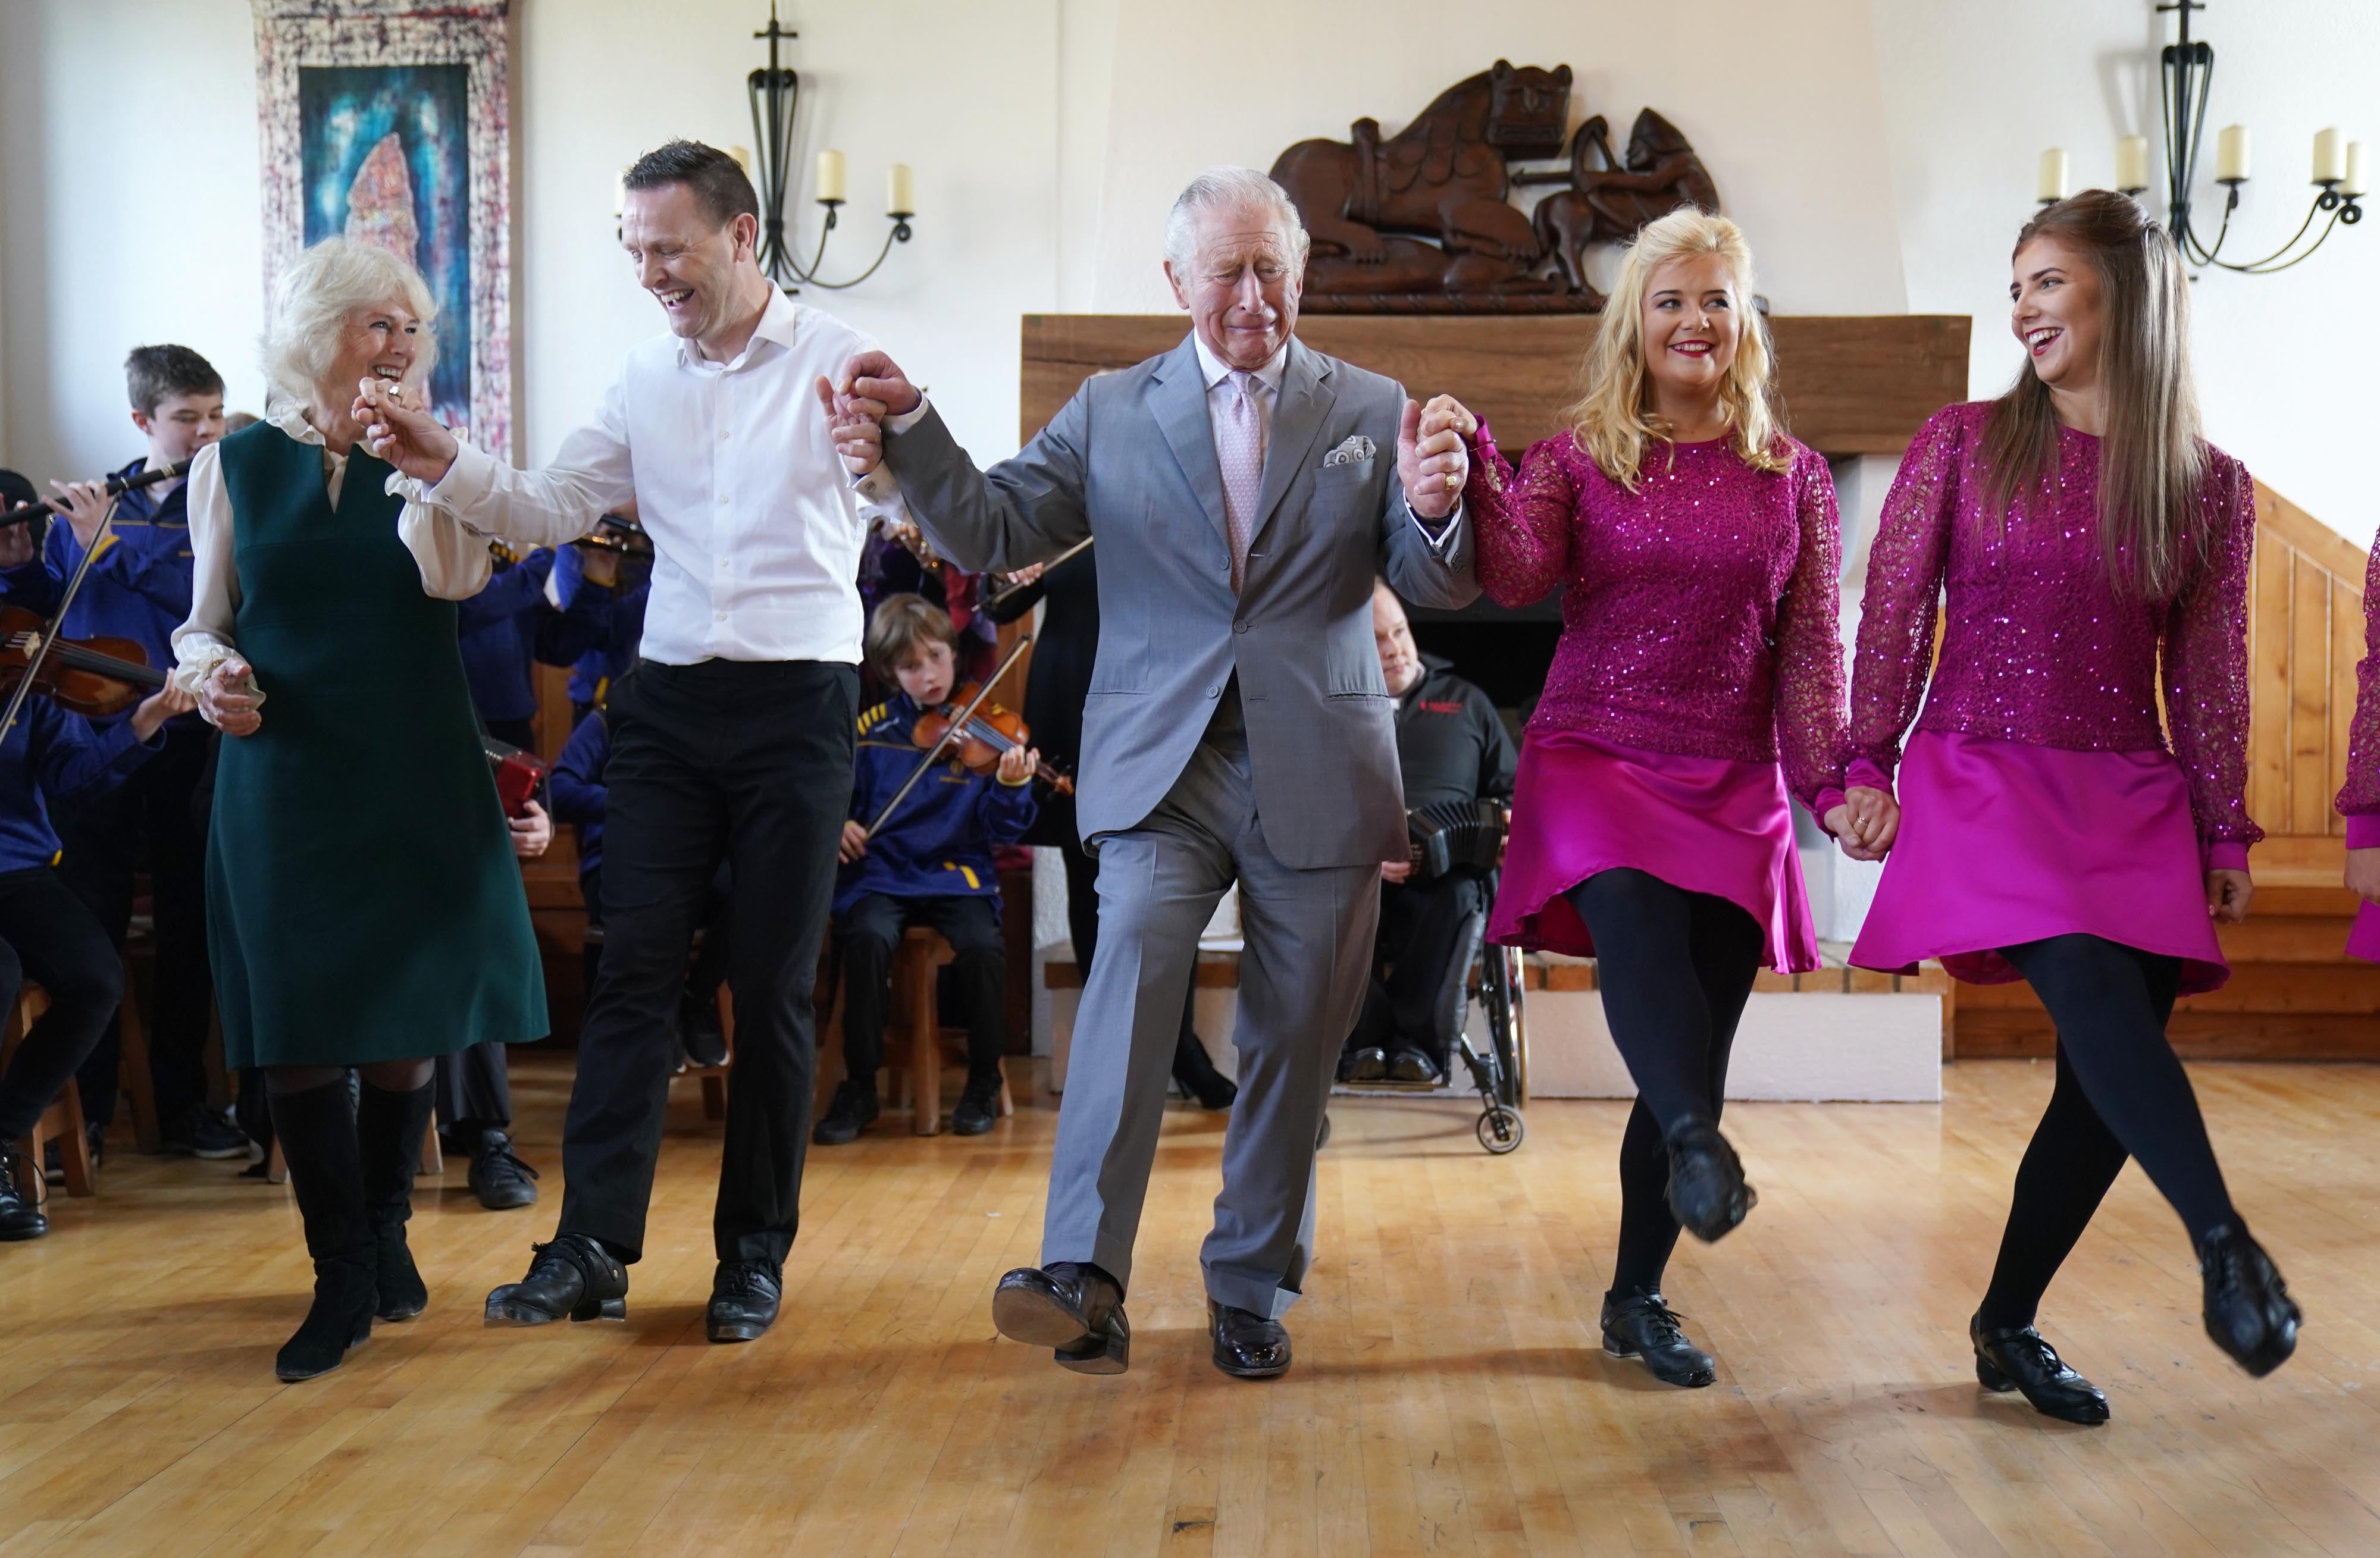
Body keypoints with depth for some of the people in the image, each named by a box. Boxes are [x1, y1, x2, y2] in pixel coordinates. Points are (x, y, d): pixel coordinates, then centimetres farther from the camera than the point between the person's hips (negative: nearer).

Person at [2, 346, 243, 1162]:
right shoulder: (93, 505, 11)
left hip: (188, 737, -1)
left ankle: (182, 1103, 17)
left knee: (188, 925, 6)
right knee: (90, 925, 1)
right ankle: (86, 1107, 11)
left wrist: (119, 549, -18)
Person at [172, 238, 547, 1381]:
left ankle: (387, 1231, 30)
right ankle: (343, 1279, 11)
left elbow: (451, 581, -15)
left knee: (405, 1014, 7)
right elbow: (205, 623, 9)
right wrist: (210, 671, -12)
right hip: (282, 775, 0)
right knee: (293, 1028, -2)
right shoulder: (235, 465, 4)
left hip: (416, 773, 1)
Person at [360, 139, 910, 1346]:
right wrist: (446, 467, -9)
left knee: (773, 985, 4)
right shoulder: (647, 377, 11)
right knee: (632, 966, -1)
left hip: (797, 702, -4)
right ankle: (594, 1244, 4)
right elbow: (553, 509, 8)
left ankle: (755, 1250, 15)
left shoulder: (836, 363, -3)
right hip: (669, 700, 4)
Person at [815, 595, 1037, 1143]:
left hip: (956, 873, 0)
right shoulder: (873, 729, 6)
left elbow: (1001, 830, -2)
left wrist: (1011, 786, -22)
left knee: (984, 946, -30)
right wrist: (837, 823, -6)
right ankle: (859, 1088, -13)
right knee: (868, 939, -31)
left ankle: (984, 1084, -5)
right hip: (881, 875, 1)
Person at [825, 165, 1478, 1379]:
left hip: (1318, 776, 1)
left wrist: (1434, 513, -21)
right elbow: (990, 534, 4)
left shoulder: (1372, 411, 9)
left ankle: (1251, 1289, 23)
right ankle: (1084, 1276, -28)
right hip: (1161, 768, -1)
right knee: (1133, 960, -25)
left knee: (1294, 1037, 7)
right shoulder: (1111, 413, 9)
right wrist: (909, 435, -13)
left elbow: (1439, 588, 2)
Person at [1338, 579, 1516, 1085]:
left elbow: (1513, 789, 23)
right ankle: (1361, 1040, -29)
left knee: (1457, 892, -37)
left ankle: (1419, 1040, -27)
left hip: (1447, 868, 1)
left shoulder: (1464, 701, 24)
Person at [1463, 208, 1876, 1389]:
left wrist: (1833, 781, -7)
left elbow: (1810, 649, 5)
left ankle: (1638, 1299, 13)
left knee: (1694, 1049, 2)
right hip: (1597, 757, -1)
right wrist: (1476, 471, -28)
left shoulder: (1794, 477, 10)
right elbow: (1516, 578, -13)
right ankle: (1698, 1143, -46)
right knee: (1638, 929, -36)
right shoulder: (1580, 456, 5)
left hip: (1734, 785, 2)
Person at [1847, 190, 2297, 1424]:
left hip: (2134, 801, 3)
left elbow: (2207, 675, 8)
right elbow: (1891, 618, 2)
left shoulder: (2210, 488, 6)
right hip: (1985, 780, -2)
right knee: (2101, 1004, -26)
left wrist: (2225, 832, 6)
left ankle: (2009, 1324, 17)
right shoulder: (1963, 443, 2)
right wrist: (1868, 766, -3)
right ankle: (2226, 1244, -24)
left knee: (2106, 1082, 1)